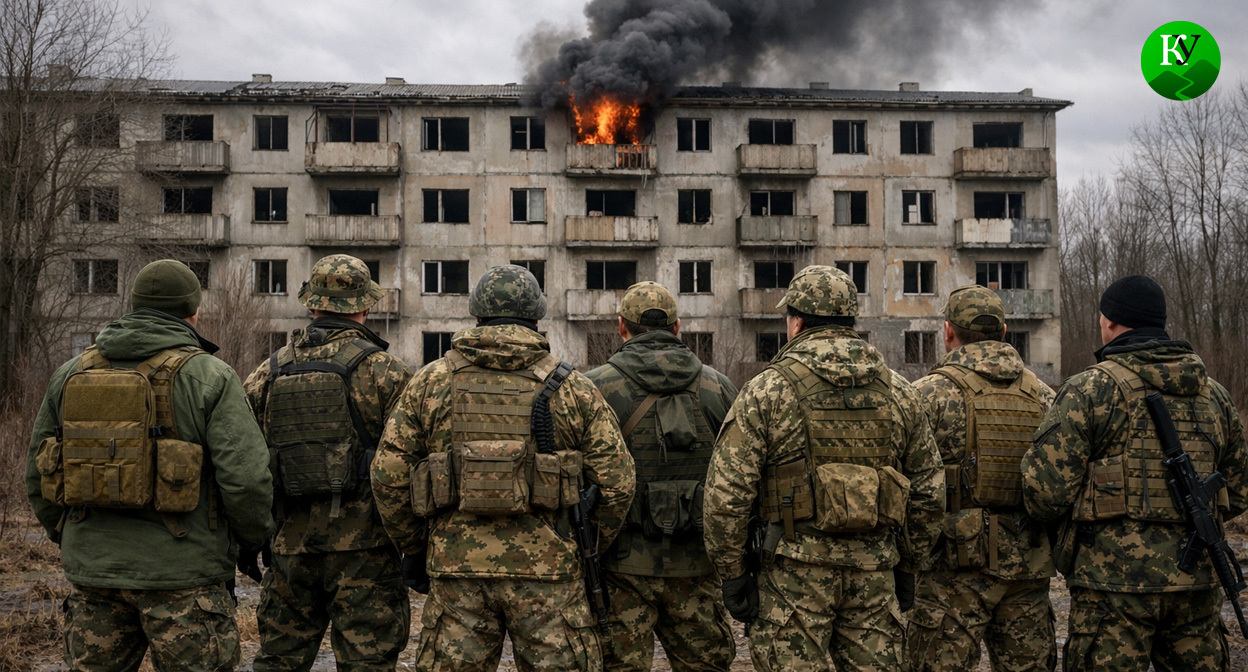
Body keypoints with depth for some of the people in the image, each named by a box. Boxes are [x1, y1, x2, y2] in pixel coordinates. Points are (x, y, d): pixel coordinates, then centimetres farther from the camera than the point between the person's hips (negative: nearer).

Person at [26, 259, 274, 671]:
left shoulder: (71, 374, 8)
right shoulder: (209, 376, -8)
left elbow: (39, 474, 13)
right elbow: (245, 477, -15)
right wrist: (254, 537, 3)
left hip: (93, 575, 5)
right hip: (181, 577, -5)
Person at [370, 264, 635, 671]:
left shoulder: (429, 383, 5)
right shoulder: (572, 388, 2)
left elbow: (389, 476, 3)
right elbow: (616, 481, -1)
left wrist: (415, 547, 16)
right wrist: (592, 547, 14)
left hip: (455, 566, 1)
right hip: (546, 572, -1)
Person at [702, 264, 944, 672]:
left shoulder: (767, 391, -5)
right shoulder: (898, 392, 8)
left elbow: (727, 494, -9)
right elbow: (928, 490, 11)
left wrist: (732, 573, -1)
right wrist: (907, 566, 20)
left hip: (796, 568, -4)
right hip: (874, 570, 4)